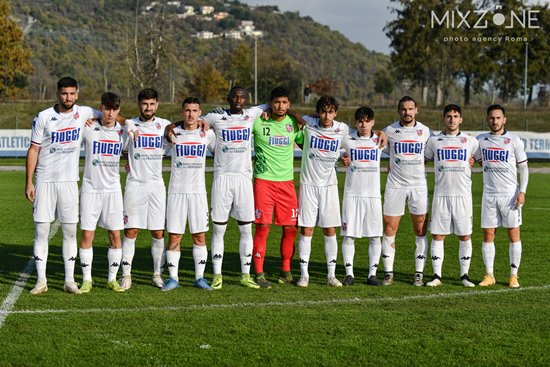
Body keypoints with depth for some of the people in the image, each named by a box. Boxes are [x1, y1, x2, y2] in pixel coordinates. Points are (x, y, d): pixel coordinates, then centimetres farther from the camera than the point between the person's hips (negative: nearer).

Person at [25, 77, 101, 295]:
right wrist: (29, 182, -3)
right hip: (45, 180, -1)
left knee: (70, 231, 3)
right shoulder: (43, 117, -2)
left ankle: (70, 281, 11)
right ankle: (41, 280, 8)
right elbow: (33, 150, 1)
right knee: (41, 231, 0)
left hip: (69, 181, 1)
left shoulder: (83, 113, 3)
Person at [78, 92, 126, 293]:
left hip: (113, 190, 2)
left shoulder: (123, 131, 3)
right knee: (87, 235, -2)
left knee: (115, 235, 2)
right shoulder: (88, 129, -4)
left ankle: (112, 278, 14)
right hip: (90, 189, -2)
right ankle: (87, 279, 9)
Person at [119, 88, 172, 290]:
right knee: (130, 231, -2)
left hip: (156, 185, 2)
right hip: (134, 184, -2)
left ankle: (157, 274, 15)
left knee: (158, 233, 3)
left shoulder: (164, 125, 7)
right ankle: (126, 275, 5)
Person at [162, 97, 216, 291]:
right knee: (174, 237, -1)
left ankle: (199, 277, 12)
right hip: (176, 191, -1)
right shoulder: (173, 132, 1)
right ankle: (173, 278, 9)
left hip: (198, 191, 1)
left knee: (199, 236, 2)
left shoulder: (207, 133, 4)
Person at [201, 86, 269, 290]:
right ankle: (217, 275, 7)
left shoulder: (251, 115, 8)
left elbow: (268, 106, 25)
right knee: (219, 229, 0)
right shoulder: (217, 117, 3)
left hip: (244, 177, 2)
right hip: (222, 177, -2)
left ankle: (245, 275, 13)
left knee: (246, 229, 4)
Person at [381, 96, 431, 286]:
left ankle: (419, 273, 9)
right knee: (389, 230, -2)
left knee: (420, 231, 1)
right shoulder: (389, 131, 2)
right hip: (395, 185, 0)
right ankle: (388, 272, 8)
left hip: (419, 185, 1)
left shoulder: (425, 131, 5)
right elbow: (387, 155, 14)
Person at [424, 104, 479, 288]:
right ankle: (436, 276, 6)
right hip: (441, 195, 0)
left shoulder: (471, 141, 6)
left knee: (465, 236, 2)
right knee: (437, 235, 0)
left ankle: (464, 275, 12)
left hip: (463, 195, 0)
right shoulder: (434, 140, 7)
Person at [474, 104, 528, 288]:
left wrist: (522, 191, -8)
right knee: (488, 235, 1)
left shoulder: (514, 140, -2)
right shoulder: (480, 140, 6)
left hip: (510, 194, -2)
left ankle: (514, 276, 7)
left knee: (514, 234, 0)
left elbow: (523, 167, 0)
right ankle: (489, 275, 9)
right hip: (489, 195, 3)